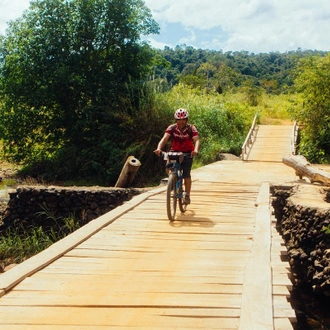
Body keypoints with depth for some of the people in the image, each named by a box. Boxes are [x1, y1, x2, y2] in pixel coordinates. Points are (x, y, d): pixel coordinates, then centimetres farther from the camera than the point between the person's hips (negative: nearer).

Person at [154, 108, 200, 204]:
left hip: (187, 154, -2)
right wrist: (159, 148, -45)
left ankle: (187, 195, 3)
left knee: (186, 174, -11)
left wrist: (196, 150, -51)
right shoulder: (171, 128, -14)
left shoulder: (191, 128, -17)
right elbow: (164, 139, -26)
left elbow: (196, 140, -30)